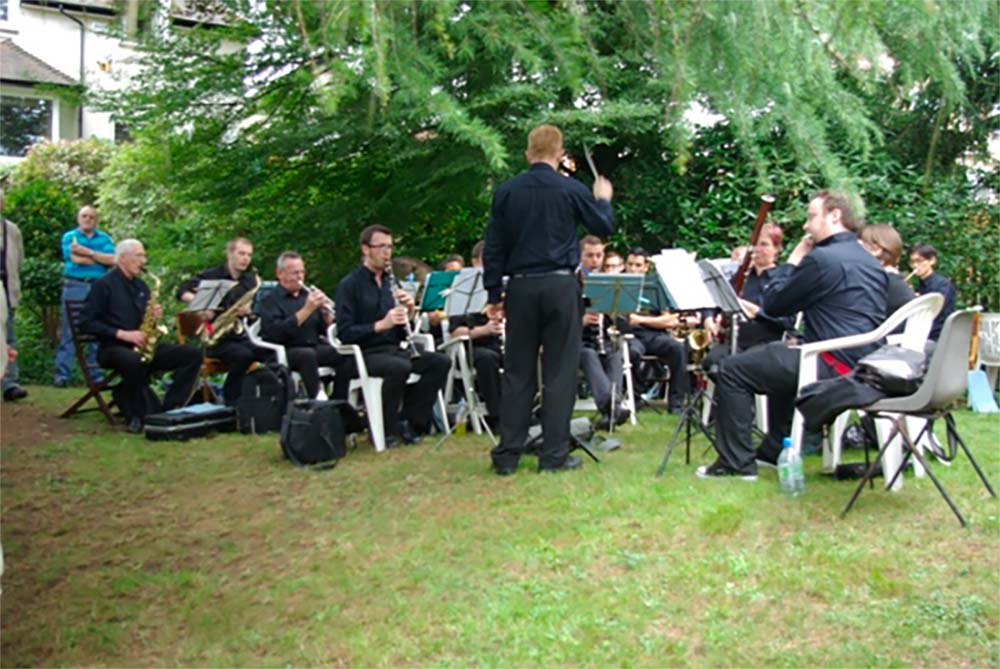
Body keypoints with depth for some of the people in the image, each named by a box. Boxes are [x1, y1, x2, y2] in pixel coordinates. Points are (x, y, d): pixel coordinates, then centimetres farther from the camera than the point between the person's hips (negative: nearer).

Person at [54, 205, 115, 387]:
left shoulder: (104, 238, 12)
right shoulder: (69, 237, 6)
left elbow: (112, 259, -5)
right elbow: (76, 259, -11)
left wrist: (88, 252, -10)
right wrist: (100, 258, -4)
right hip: (74, 287, -2)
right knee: (69, 332, -4)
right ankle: (62, 374, -3)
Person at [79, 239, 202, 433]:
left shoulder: (141, 285, 17)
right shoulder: (104, 284, -3)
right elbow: (86, 323, -10)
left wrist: (155, 317, -1)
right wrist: (122, 334, -18)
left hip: (143, 346, 7)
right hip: (114, 347, -6)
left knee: (192, 354, -13)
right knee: (133, 360, -43)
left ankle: (170, 409, -15)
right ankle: (136, 416, -22)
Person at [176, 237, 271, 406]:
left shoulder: (250, 281, 13)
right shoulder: (212, 276, 0)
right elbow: (182, 292, -6)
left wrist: (249, 311, -14)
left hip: (241, 337, 5)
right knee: (243, 355, -34)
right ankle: (230, 401, -16)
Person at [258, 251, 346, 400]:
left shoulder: (307, 295, 17)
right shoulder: (270, 300, 0)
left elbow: (324, 329, 15)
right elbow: (276, 333, -18)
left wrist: (326, 312, -8)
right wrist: (306, 310, -20)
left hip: (313, 346, 5)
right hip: (286, 351, -5)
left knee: (344, 355, -20)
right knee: (308, 354, -36)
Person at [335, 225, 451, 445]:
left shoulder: (390, 281, 15)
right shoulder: (349, 285, -4)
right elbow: (344, 333, -13)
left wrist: (408, 310, -5)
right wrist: (381, 324, -23)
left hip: (394, 348, 6)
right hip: (365, 353, -6)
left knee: (441, 362, -15)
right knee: (401, 367, -35)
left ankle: (409, 421, -7)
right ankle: (384, 428, -16)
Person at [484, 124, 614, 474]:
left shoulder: (506, 191, 4)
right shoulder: (572, 189, -3)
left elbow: (493, 247, 5)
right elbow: (605, 228, 9)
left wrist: (495, 294, 11)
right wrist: (603, 199, 28)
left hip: (521, 287, 2)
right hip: (560, 286, -2)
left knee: (517, 372, 8)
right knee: (559, 372, 4)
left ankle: (507, 454, 10)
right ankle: (554, 453, 6)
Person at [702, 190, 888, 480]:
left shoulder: (822, 258, -14)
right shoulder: (870, 262, 15)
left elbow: (773, 304, -5)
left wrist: (793, 260, 4)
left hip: (835, 366, -10)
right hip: (861, 364, 10)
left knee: (731, 369, -1)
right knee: (782, 357, 36)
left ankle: (737, 463, 1)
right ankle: (775, 451, 37)